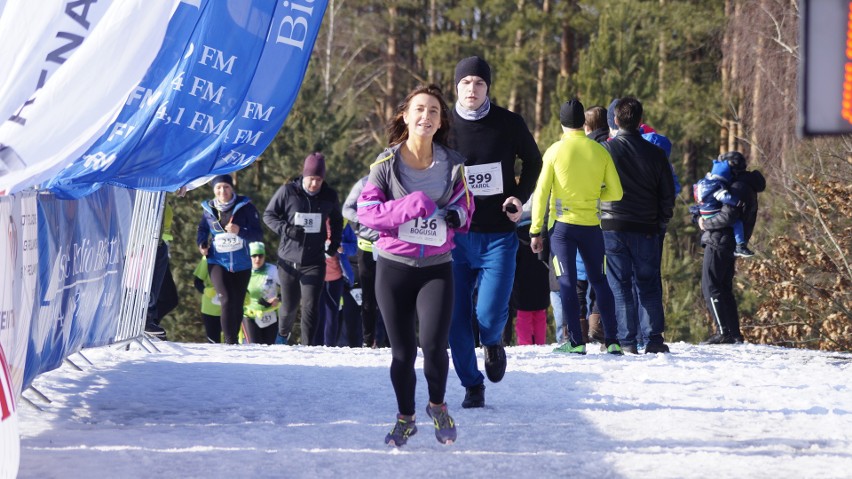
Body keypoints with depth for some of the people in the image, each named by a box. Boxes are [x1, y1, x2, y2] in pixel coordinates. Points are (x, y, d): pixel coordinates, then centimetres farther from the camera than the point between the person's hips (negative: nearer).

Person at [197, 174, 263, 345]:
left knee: (237, 304, 9)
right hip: (217, 262, 0)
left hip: (241, 265, 0)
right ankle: (230, 341, -15)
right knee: (226, 300, -18)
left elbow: (258, 235, -7)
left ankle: (233, 341, 25)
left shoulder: (245, 207, -5)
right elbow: (202, 230, 20)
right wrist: (202, 244, -1)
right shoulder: (209, 209, 3)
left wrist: (240, 231, -24)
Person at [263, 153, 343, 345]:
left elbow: (336, 221, 19)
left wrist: (334, 242, 3)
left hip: (314, 262, 0)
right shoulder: (288, 191, -8)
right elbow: (268, 214, 0)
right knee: (289, 305, 12)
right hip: (289, 259, 0)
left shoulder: (329, 196, 0)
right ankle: (283, 334, 41)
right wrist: (285, 229, -17)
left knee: (310, 306, -11)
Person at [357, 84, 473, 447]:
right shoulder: (386, 163, -3)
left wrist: (455, 215, -9)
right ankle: (405, 418, 25)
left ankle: (437, 405, 14)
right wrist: (408, 207, -22)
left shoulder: (452, 164, 3)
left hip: (437, 267, 0)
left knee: (433, 344, -15)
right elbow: (366, 210, -7)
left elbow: (465, 205, 15)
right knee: (402, 351, 4)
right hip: (394, 266, 0)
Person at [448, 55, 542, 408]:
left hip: (498, 234, -1)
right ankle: (472, 385, 17)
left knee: (489, 317, -12)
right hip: (456, 236, 1)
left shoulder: (508, 124, -2)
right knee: (457, 319, -1)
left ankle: (493, 344, 24)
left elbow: (533, 161, 15)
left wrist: (520, 196, 0)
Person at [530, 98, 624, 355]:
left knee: (567, 282, 1)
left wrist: (535, 231, 0)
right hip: (591, 225, 2)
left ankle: (576, 341, -4)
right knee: (599, 281, 10)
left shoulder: (555, 151, -5)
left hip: (563, 225, -2)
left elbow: (541, 193, -5)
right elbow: (615, 192, 3)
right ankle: (611, 340, 8)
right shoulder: (599, 151, 0)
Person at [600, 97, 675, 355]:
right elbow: (668, 193, 6)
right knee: (649, 285, 10)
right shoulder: (655, 153, 0)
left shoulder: (604, 149, -6)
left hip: (612, 227, -1)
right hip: (646, 229, 2)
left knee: (619, 285, 2)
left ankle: (626, 341, -2)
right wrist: (661, 223, 19)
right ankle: (654, 339, 8)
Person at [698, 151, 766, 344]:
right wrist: (705, 220, 8)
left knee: (711, 288, -9)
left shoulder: (738, 188, -13)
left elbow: (728, 216, -24)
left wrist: (706, 224, -11)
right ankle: (734, 334, 13)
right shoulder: (747, 187, 20)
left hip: (719, 243, -11)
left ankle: (723, 332, -14)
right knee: (724, 289, 14)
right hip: (729, 246, 11)